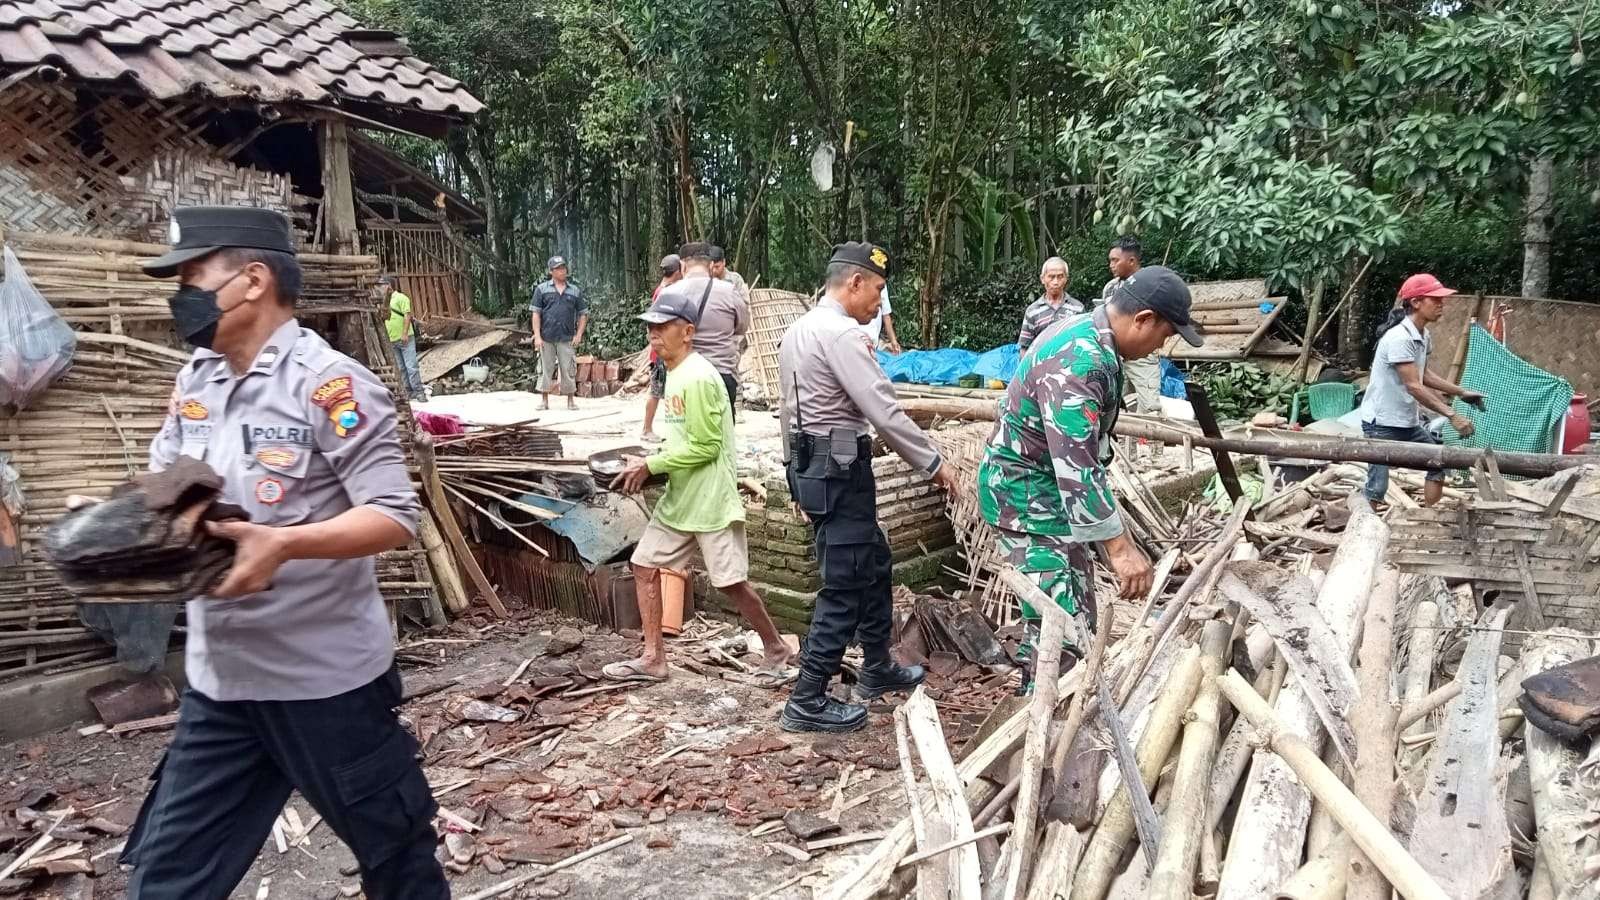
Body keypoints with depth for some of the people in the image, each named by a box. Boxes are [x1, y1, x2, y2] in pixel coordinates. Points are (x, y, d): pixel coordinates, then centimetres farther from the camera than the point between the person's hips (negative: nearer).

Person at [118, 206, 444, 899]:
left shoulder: (329, 383, -17)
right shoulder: (194, 382, 6)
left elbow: (397, 516, -20)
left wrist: (285, 544, -33)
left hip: (327, 679, -6)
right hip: (218, 681, 7)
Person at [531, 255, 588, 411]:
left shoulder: (575, 291, 10)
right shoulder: (542, 289, 5)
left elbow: (583, 314, 12)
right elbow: (536, 314, 2)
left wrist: (579, 335, 1)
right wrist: (537, 336, -6)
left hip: (567, 339, 1)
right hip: (546, 338, -1)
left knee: (569, 370, 1)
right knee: (545, 369, 3)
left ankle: (571, 400, 11)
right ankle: (544, 400, 12)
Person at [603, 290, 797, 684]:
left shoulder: (696, 377, -19)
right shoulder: (675, 373, 11)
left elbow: (705, 446, -21)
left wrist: (651, 465, -15)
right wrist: (649, 463, 4)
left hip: (711, 501, -9)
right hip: (679, 498, 10)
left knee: (731, 582, -1)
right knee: (644, 565, 8)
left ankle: (778, 653, 19)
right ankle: (653, 659, 17)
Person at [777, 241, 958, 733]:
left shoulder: (799, 329, 14)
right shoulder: (841, 333, -18)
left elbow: (788, 408, 18)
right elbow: (884, 410, -22)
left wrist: (803, 481, 23)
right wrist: (932, 463, -12)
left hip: (810, 466, 10)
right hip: (840, 471, -10)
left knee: (872, 563, 21)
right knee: (844, 585, -1)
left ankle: (878, 670, 35)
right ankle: (807, 702, 6)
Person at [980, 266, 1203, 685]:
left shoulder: (1086, 334, 7)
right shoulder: (1077, 362, -27)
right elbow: (1077, 467, -32)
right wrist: (1120, 546, -31)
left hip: (1055, 492, 11)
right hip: (1027, 497, -11)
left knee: (1075, 618, 17)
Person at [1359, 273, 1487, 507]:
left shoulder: (1423, 336, 7)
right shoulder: (1399, 338, -22)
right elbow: (1413, 386, -25)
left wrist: (1462, 392, 16)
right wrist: (1452, 415, -26)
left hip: (1408, 422, 10)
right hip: (1382, 424, -10)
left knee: (1438, 462, 19)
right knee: (1377, 488, -11)